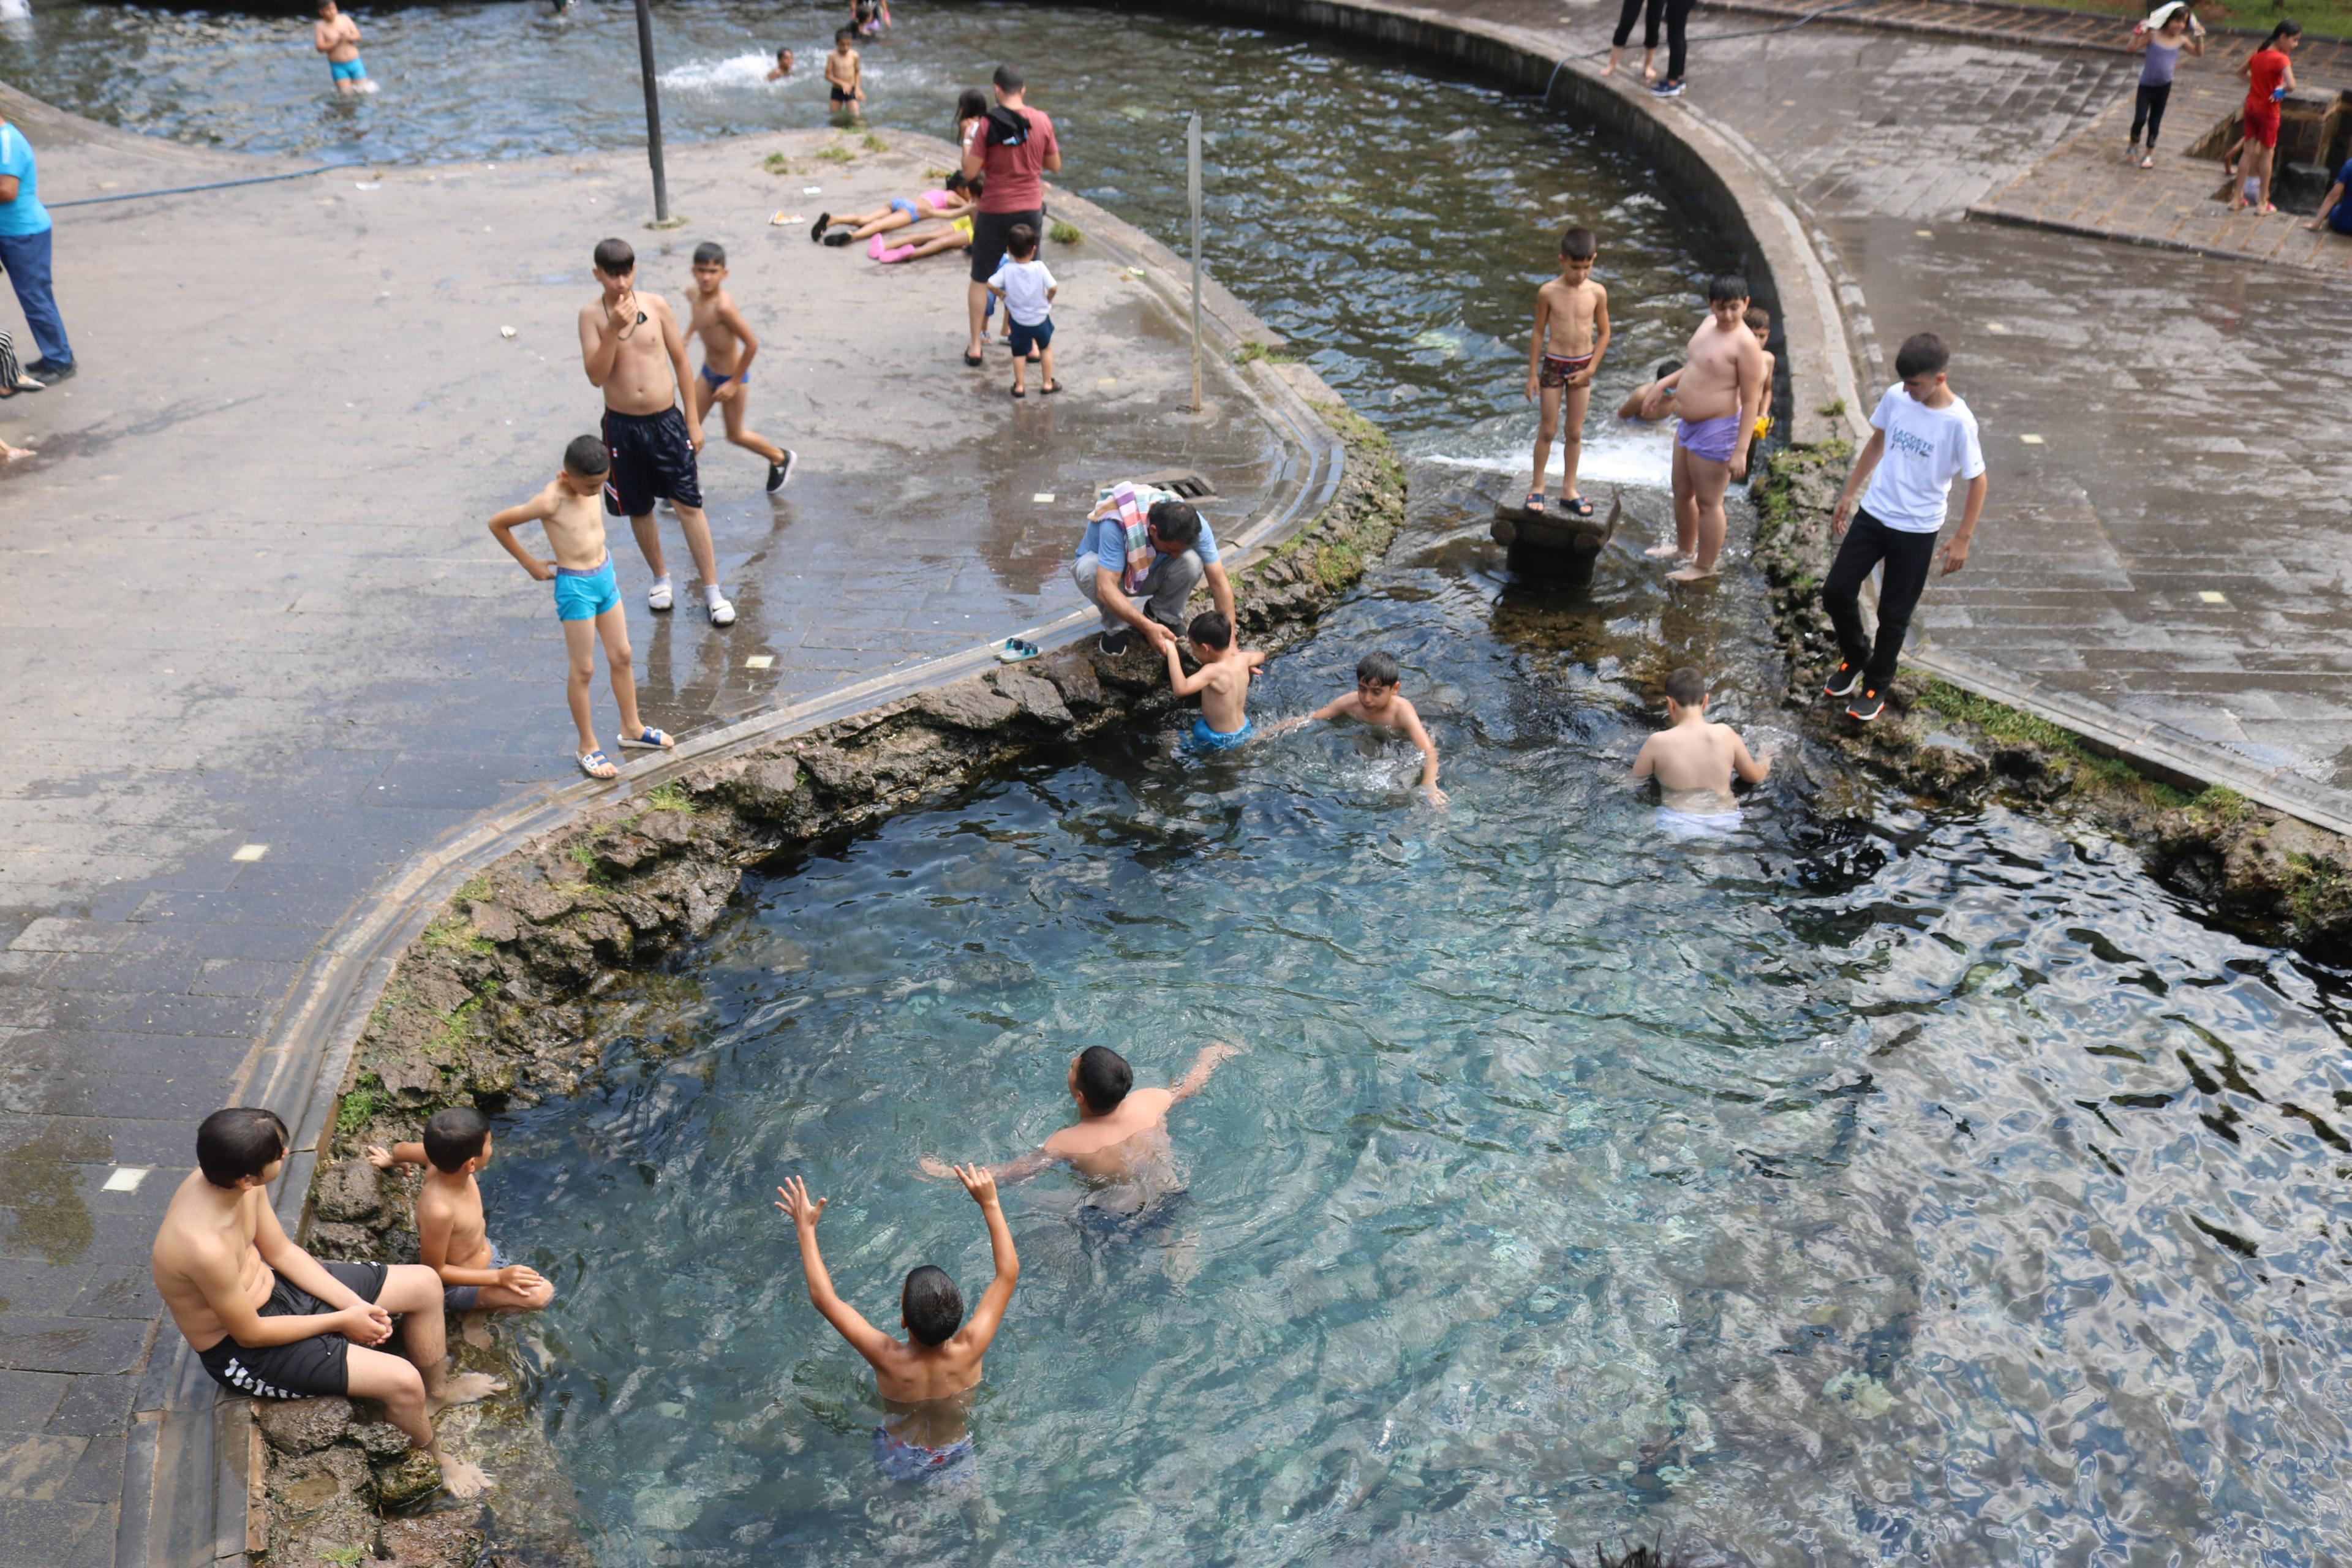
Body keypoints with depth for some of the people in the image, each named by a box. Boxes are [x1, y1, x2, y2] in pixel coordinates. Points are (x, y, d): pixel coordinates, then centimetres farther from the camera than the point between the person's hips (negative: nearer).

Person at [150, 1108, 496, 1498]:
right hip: (241, 1350, -8)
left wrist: (357, 1305, -7)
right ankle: (434, 1457, 14)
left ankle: (437, 1393, 31)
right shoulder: (205, 1246, -39)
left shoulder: (229, 1177, -15)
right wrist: (342, 1321, -13)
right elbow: (249, 1333, -24)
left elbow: (281, 1252, 0)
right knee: (402, 1381, -20)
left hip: (273, 1287, 8)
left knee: (424, 1285, 5)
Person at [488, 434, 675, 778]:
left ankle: (632, 727, 31)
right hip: (576, 587, -7)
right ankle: (587, 746, 15)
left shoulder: (588, 485, -2)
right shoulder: (551, 501, -22)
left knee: (621, 656, 16)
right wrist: (530, 564, -7)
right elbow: (497, 524, -14)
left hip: (605, 575, 7)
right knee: (583, 670, 3)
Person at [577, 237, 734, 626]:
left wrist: (693, 419, 3)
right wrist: (614, 328, -25)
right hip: (623, 426, 0)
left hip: (666, 421, 0)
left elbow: (680, 360, 4)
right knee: (639, 509, 14)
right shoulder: (592, 315, -6)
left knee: (689, 505, 1)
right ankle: (660, 578, 35)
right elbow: (596, 376, -14)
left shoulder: (656, 305, -4)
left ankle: (712, 590, 9)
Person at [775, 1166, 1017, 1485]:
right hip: (954, 1463, 0)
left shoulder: (889, 1360, -37)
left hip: (896, 1463, 0)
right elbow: (1009, 1273, -24)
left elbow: (823, 1297, -29)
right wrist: (990, 1203, -25)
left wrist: (806, 1229, -23)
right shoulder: (968, 1352, -34)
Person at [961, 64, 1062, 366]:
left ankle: (975, 346, 15)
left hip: (995, 211, -2)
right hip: (1031, 209, 2)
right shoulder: (1042, 121, -6)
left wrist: (968, 141, 3)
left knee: (980, 279, 12)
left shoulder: (988, 126, -15)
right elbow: (1055, 166, 3)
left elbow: (970, 172, -13)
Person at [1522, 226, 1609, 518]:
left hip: (1582, 367, 2)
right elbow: (1539, 333, -3)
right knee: (1547, 430, 5)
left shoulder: (1597, 293, -8)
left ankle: (1569, 490, 21)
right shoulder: (1548, 292, -11)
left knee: (1574, 432, 10)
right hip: (1554, 365, -2)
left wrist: (1590, 370, -5)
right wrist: (1533, 374, -1)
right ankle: (1537, 487, 19)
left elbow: (1604, 333, 2)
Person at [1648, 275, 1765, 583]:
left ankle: (1704, 567, 22)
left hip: (1716, 431, -9)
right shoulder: (1709, 324, 4)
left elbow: (1752, 402, -21)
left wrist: (1740, 452, -24)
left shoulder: (1746, 344, -22)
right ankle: (1684, 547, 47)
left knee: (1708, 502, 5)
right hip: (1689, 426, 9)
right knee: (1682, 492, 25)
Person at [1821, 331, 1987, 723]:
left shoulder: (1958, 422, -21)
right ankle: (1856, 657, 33)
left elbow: (1977, 481, -11)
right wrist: (1848, 495, 14)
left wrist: (1963, 538, -10)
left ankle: (1875, 687, 27)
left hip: (1916, 530, -4)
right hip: (1873, 514, 4)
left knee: (1894, 615, 7)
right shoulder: (1895, 397, -7)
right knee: (1835, 591, 6)